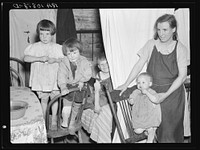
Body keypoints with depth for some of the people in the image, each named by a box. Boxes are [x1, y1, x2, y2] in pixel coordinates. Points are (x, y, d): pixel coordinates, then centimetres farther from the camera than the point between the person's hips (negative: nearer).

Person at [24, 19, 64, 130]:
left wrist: (55, 60, -21)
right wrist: (39, 58, -23)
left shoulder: (58, 47, 0)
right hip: (40, 79, 0)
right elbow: (26, 58, -11)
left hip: (54, 79, 0)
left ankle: (54, 120, 25)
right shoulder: (34, 47, -2)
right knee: (43, 100, 12)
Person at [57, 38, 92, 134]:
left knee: (76, 108, 13)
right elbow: (61, 75, -22)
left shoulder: (84, 61, -9)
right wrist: (63, 87, -35)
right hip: (68, 87, -2)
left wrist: (82, 81, -20)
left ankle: (72, 125, 32)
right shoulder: (64, 63, -13)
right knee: (67, 106, -13)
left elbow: (88, 73, -7)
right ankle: (65, 122, 13)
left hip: (79, 87, 2)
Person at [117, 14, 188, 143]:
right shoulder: (151, 44, -1)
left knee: (170, 127, 5)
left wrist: (166, 94, -18)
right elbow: (139, 65, -1)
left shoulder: (180, 49, -5)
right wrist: (126, 85, -8)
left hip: (172, 92, -1)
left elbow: (182, 76, -8)